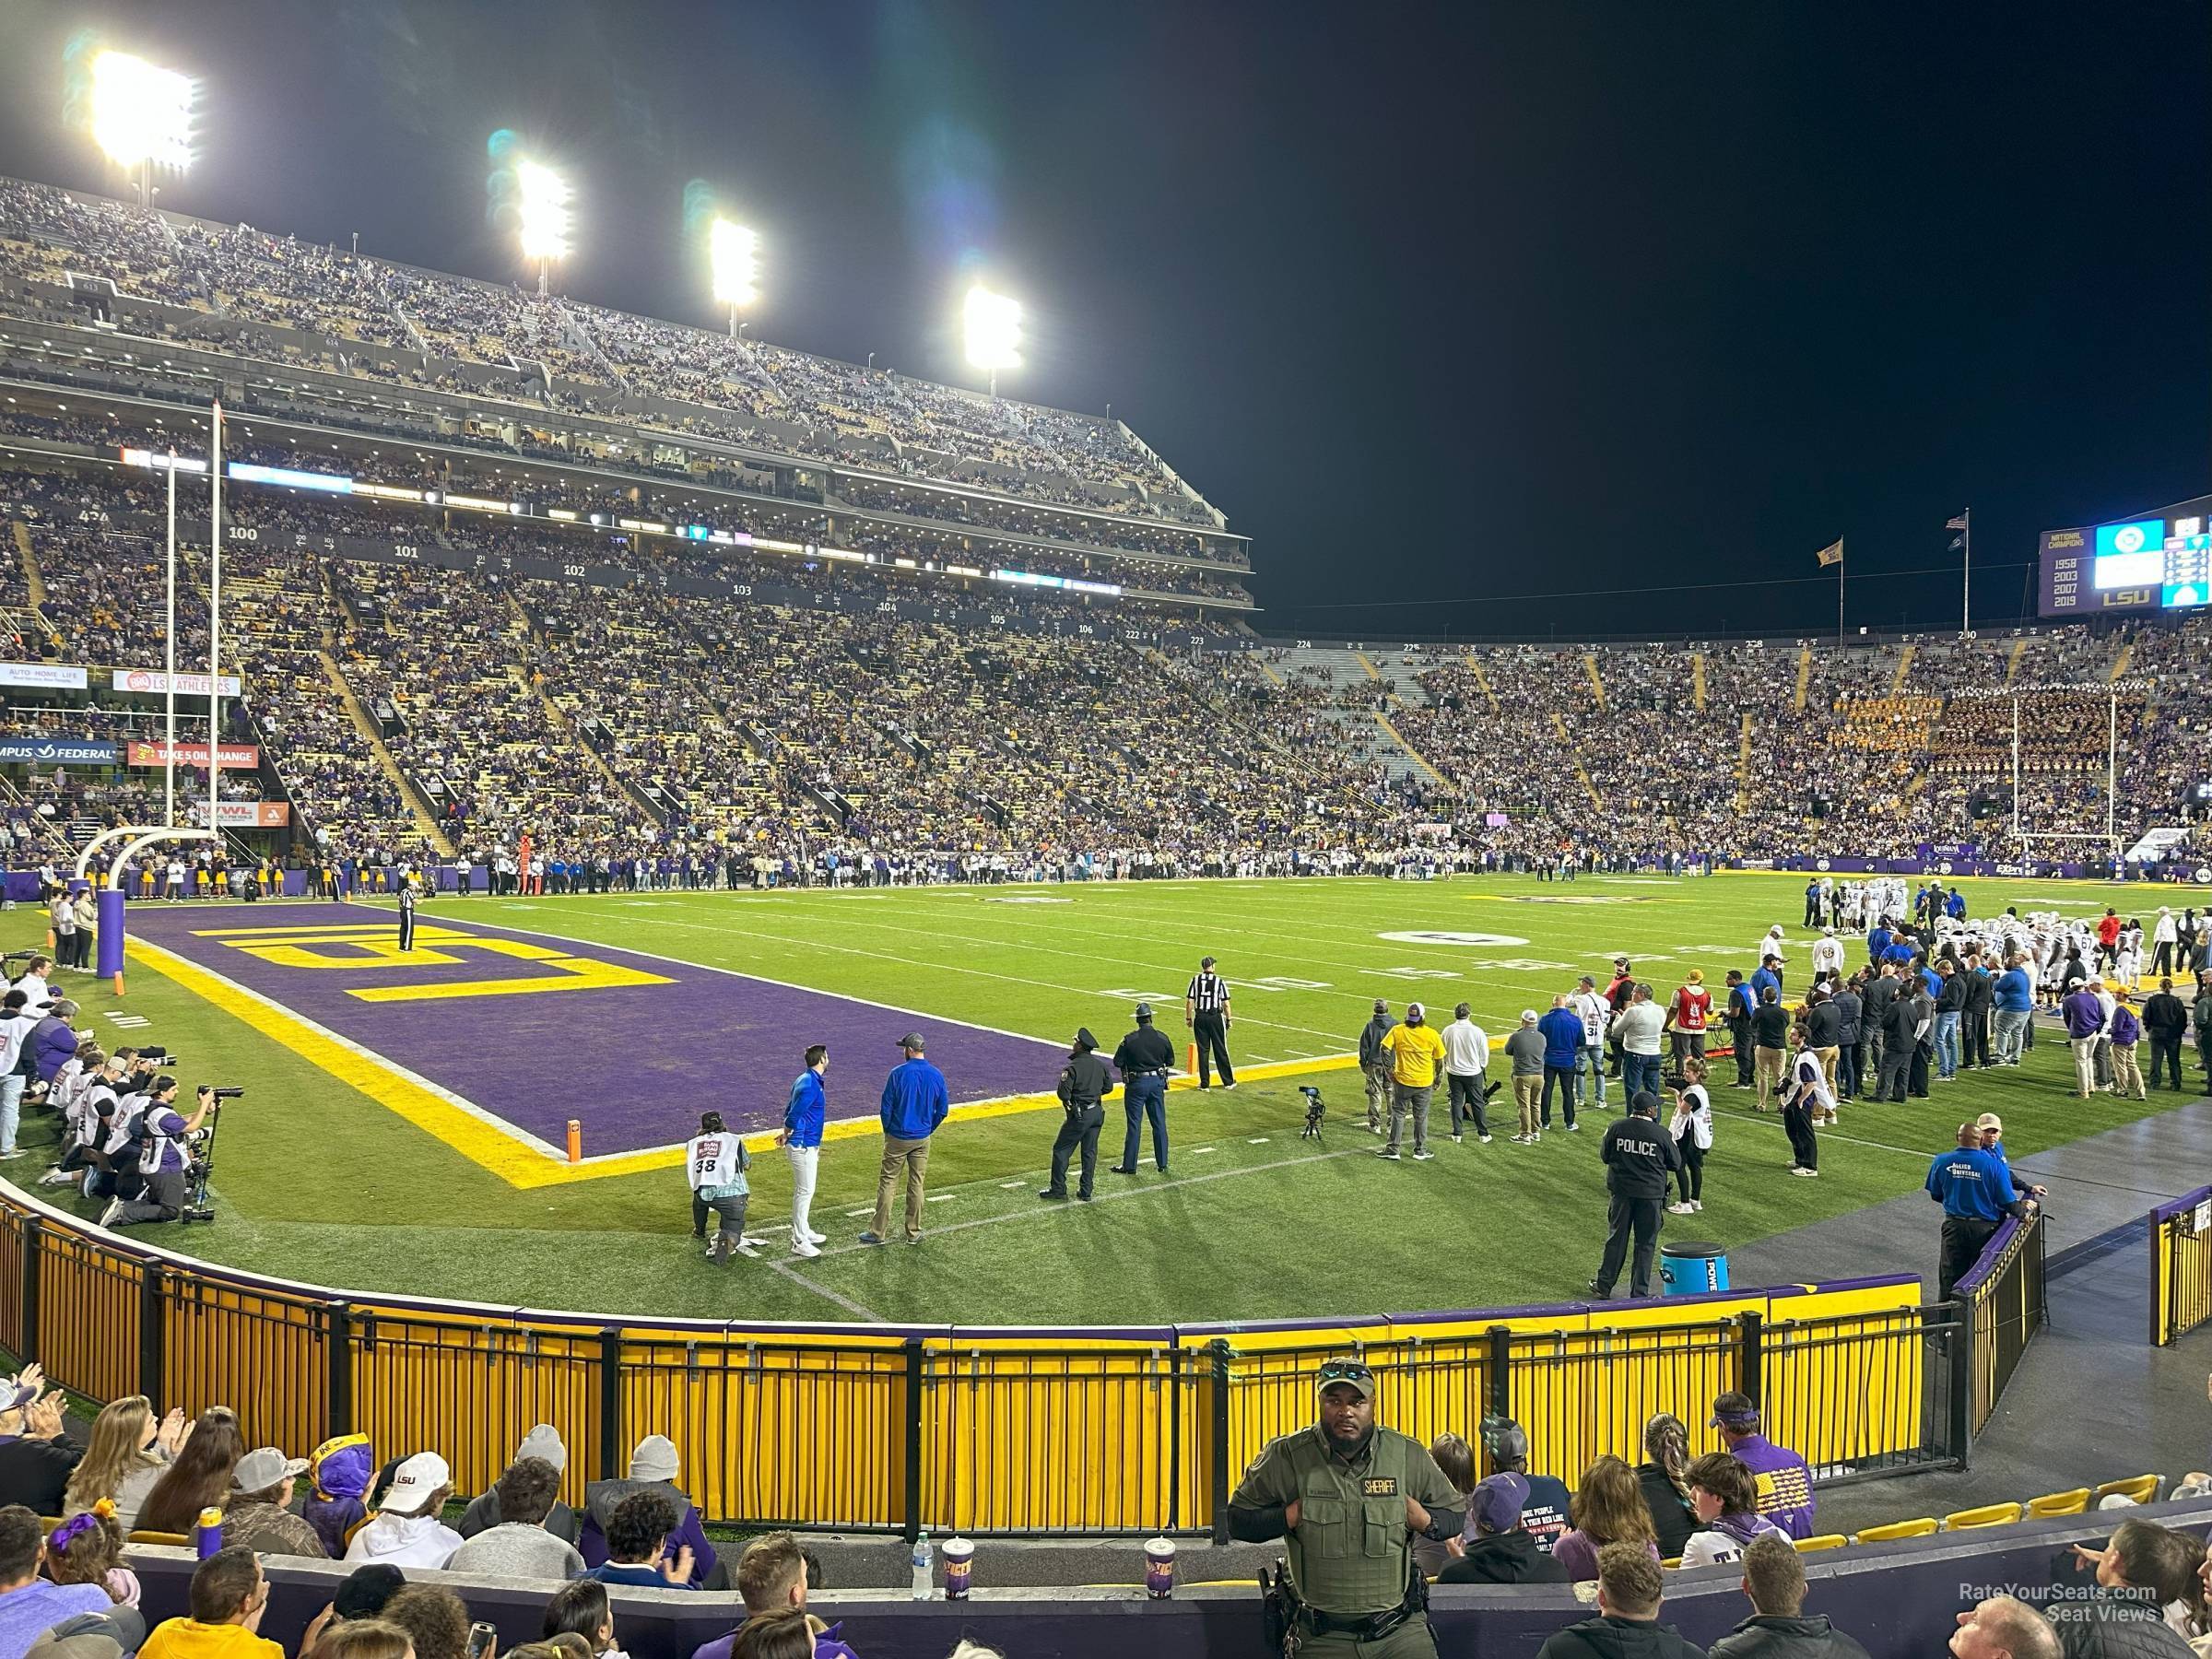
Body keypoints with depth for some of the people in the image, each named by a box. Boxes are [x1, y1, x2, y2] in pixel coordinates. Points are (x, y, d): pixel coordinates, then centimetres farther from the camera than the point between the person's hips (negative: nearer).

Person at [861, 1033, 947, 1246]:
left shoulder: (898, 1073, -14)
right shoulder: (936, 1075, -3)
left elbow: (886, 1107, -10)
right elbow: (943, 1110, 2)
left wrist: (888, 1131, 6)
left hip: (897, 1138, -3)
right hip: (923, 1140, 3)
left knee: (887, 1183, 6)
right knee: (916, 1185, 12)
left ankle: (879, 1232, 10)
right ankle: (914, 1233, 18)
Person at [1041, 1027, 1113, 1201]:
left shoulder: (1073, 1067, -17)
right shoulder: (1100, 1065, 4)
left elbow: (1063, 1093, -19)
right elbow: (1108, 1087, 13)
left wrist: (1067, 1100, 2)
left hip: (1079, 1115, -7)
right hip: (1097, 1113, 7)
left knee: (1061, 1150, 5)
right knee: (1090, 1152, 13)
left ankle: (1058, 1190, 5)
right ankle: (1086, 1192, 16)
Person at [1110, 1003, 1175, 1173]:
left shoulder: (1130, 1039, -15)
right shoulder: (1162, 1037, -5)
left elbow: (1117, 1062, -9)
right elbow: (1170, 1061, 6)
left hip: (1136, 1084, -3)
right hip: (1157, 1082, 3)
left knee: (1134, 1125, 4)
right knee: (1159, 1124, 13)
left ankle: (1129, 1166, 9)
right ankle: (1162, 1164, 19)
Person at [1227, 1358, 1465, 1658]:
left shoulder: (1409, 1456, -3)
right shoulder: (1286, 1457, -8)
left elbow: (1454, 1514, 11)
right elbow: (1238, 1521, -1)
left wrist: (1424, 1520, -11)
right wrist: (1290, 1516, -17)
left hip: (1402, 1630, 1)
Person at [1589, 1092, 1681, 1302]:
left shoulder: (1616, 1129, -5)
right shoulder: (1662, 1135, -11)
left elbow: (1604, 1155, 6)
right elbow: (1676, 1164, 0)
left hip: (1620, 1191, 2)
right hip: (1650, 1194, -2)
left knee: (1616, 1239, 14)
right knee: (1645, 1244, 9)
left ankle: (1604, 1286, 20)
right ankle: (1639, 1292, 13)